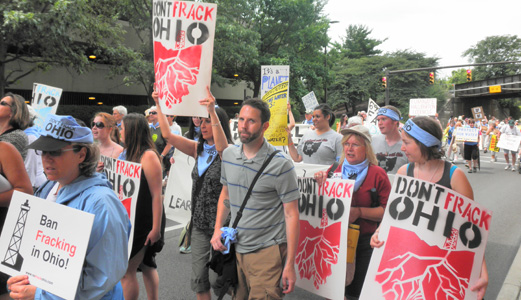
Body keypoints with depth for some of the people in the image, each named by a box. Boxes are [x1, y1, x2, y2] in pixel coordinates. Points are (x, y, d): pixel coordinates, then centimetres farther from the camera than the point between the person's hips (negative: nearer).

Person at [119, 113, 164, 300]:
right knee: (146, 265, 19)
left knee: (127, 270, 0)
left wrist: (156, 229, -20)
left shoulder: (148, 155, -17)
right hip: (129, 219, 8)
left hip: (145, 222, -8)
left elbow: (156, 195, -20)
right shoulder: (126, 153, 6)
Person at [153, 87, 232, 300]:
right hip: (199, 223, 6)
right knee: (199, 279, 12)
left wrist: (212, 111, -43)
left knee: (217, 278, 4)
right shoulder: (198, 149, 6)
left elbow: (221, 146, -36)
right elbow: (168, 135, 0)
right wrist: (159, 106, -7)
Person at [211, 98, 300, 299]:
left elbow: (291, 214, -13)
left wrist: (290, 264, -13)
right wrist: (217, 229, 3)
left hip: (266, 252, -5)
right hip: (235, 248, 6)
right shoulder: (228, 155, 2)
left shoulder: (281, 164, -16)